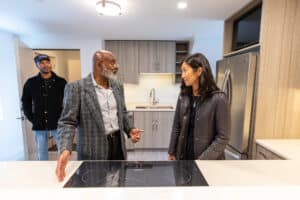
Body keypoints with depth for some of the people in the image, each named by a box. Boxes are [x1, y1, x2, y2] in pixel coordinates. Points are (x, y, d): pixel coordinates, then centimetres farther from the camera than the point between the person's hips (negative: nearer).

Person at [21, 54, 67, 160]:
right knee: (42, 154, 14)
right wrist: (31, 118, 3)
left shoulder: (61, 82, -1)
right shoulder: (31, 83, 3)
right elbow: (25, 102, 12)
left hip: (58, 123, -1)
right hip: (39, 125, 2)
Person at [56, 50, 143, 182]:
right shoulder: (76, 88, -11)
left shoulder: (118, 86, 6)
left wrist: (129, 130, -1)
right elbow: (68, 122, -12)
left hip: (118, 144, 5)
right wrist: (65, 149, -26)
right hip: (94, 150, -5)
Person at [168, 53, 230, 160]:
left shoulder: (218, 99, -16)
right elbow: (176, 127, 3)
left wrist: (203, 160, -16)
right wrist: (172, 152, 4)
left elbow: (223, 137, -14)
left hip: (209, 160, -4)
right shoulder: (183, 96, -2)